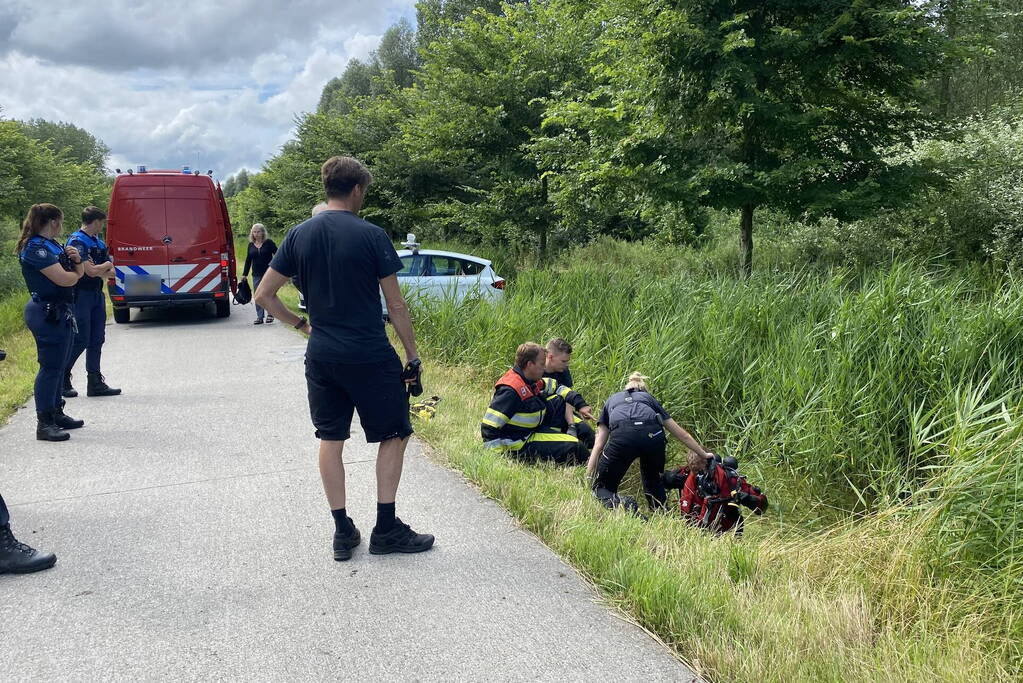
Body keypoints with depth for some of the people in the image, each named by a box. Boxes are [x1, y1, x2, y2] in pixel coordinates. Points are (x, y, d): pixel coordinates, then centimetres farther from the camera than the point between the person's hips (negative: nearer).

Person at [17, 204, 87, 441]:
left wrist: (76, 259, -4)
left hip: (61, 312, 10)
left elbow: (78, 272, 18)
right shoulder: (36, 248, -15)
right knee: (50, 367, -9)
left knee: (59, 365, 16)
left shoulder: (52, 245, 16)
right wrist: (76, 271, -1)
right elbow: (64, 279, -22)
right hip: (47, 313, -10)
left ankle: (57, 414, 27)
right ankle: (44, 424, -6)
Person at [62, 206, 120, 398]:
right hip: (81, 295, -8)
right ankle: (62, 380, 7)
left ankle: (95, 383, 13)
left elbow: (111, 273, 11)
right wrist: (107, 265, -1)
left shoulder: (99, 242, 15)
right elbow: (92, 271, -20)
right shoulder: (77, 241, -12)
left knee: (97, 340, 8)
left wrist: (98, 270, -10)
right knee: (80, 340, -7)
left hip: (97, 294, 8)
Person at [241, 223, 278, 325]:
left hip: (268, 273, -4)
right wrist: (244, 274, 16)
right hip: (256, 274, 4)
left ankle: (270, 314, 11)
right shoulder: (251, 245, 11)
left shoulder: (269, 242, -2)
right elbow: (248, 260, 16)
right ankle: (259, 317, 6)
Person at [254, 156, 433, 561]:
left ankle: (342, 531, 17)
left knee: (331, 439, 13)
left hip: (321, 357, 5)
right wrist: (413, 356, 0)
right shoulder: (371, 236, -10)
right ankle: (386, 529, 11)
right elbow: (396, 305, -8)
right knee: (394, 435, 9)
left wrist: (301, 324, 16)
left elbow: (263, 295, 5)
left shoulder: (299, 235, 4)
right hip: (370, 356, -5)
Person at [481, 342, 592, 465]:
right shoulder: (511, 390, -26)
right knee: (576, 449, -18)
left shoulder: (532, 381, 4)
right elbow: (489, 427, -27)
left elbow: (557, 388, 21)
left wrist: (580, 405, 10)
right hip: (520, 443, -10)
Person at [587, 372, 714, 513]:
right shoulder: (650, 399, 38)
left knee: (602, 487, 12)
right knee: (653, 482, 30)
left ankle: (615, 504, -18)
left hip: (622, 435, -2)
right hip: (652, 435, 2)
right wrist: (704, 454, 50)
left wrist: (587, 478, 29)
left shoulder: (611, 401, 37)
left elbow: (598, 445, 29)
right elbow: (682, 435, 38)